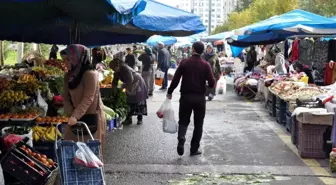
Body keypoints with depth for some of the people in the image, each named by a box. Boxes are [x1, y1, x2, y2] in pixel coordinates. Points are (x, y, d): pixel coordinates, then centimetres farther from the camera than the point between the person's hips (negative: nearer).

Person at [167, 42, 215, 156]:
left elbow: (176, 79, -6)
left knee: (183, 121, 12)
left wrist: (169, 92, 5)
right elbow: (212, 83, -8)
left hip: (186, 96, 0)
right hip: (200, 97, 0)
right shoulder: (205, 65, -4)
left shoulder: (184, 63, -3)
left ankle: (181, 139, -14)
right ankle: (194, 149, 12)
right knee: (198, 124, 11)